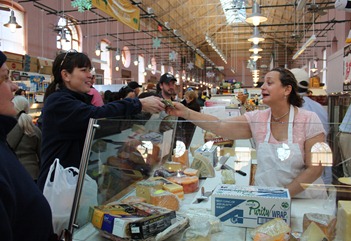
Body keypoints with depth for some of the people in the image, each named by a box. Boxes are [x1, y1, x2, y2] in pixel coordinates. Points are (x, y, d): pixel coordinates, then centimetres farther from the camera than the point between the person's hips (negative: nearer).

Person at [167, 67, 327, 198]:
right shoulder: (256, 119, -3)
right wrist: (186, 113, -23)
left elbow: (315, 168, -10)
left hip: (305, 199, -1)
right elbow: (220, 126, -13)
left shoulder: (309, 120, -9)